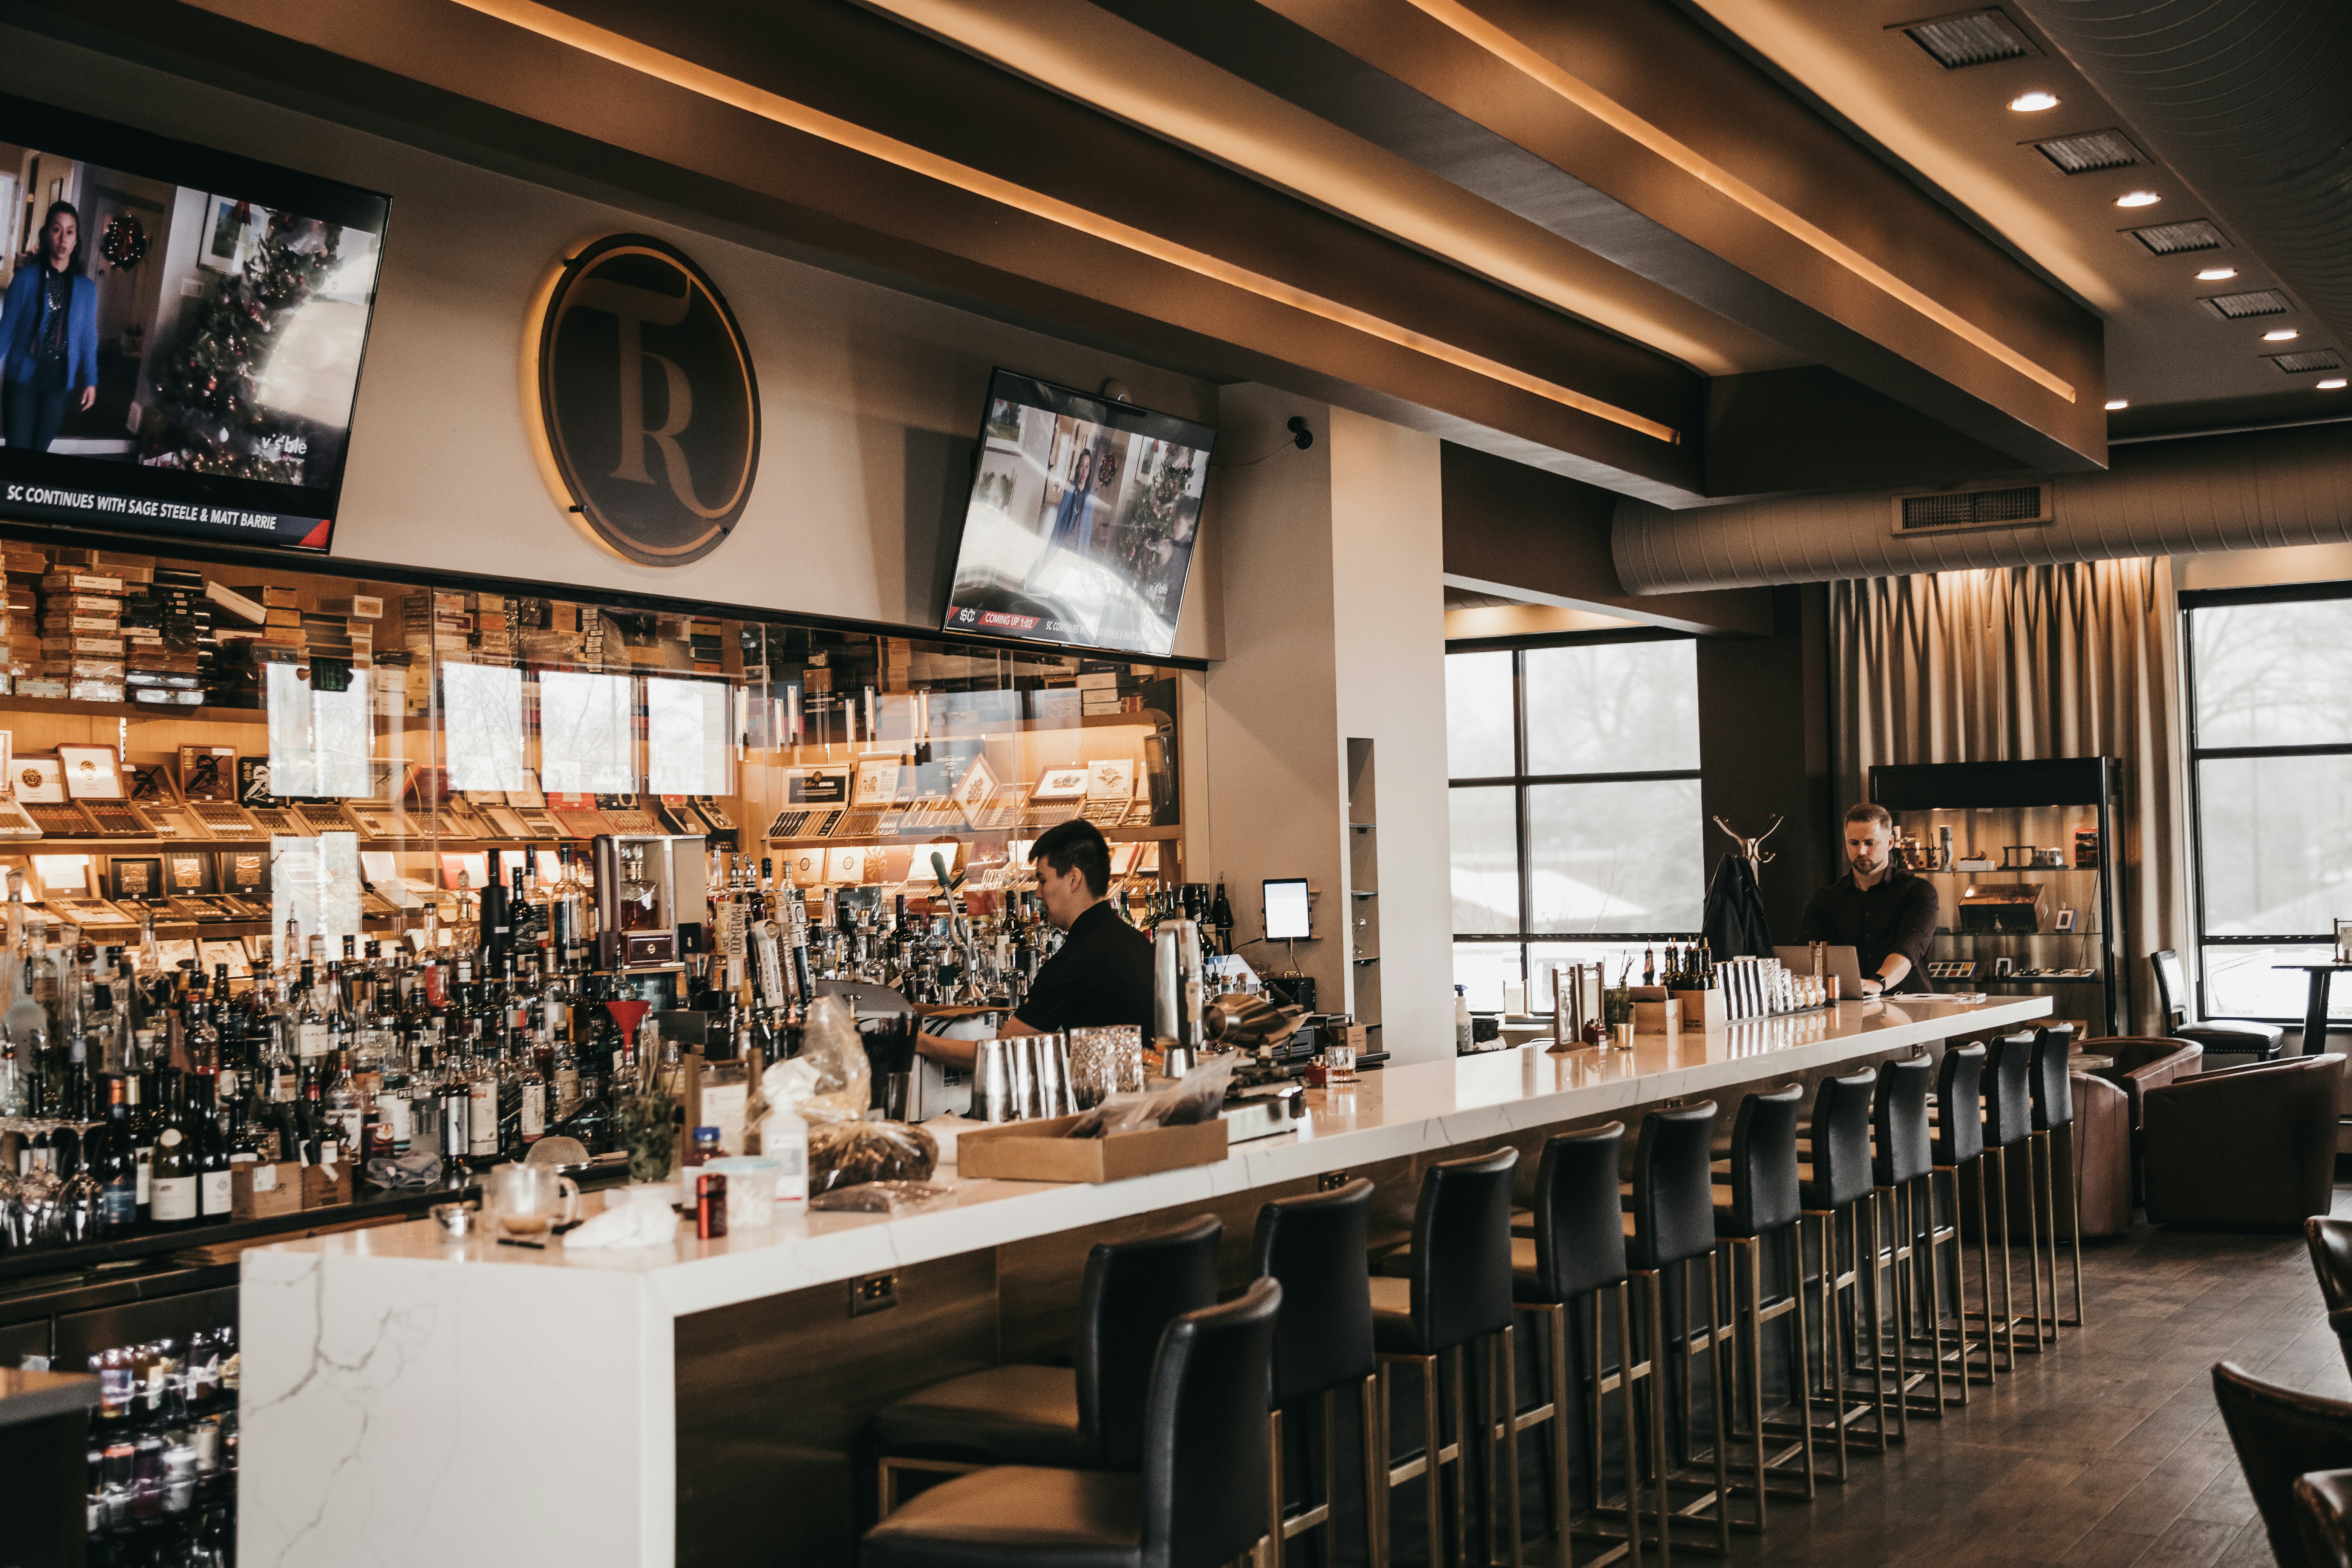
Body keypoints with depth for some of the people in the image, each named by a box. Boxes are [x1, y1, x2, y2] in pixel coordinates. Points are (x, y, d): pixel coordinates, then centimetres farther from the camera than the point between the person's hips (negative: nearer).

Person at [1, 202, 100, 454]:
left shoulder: (86, 288, 1)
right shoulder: (28, 277, -5)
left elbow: (88, 337, 7)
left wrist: (90, 380, 6)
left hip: (60, 382, 2)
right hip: (23, 376, -2)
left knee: (40, 449, 10)